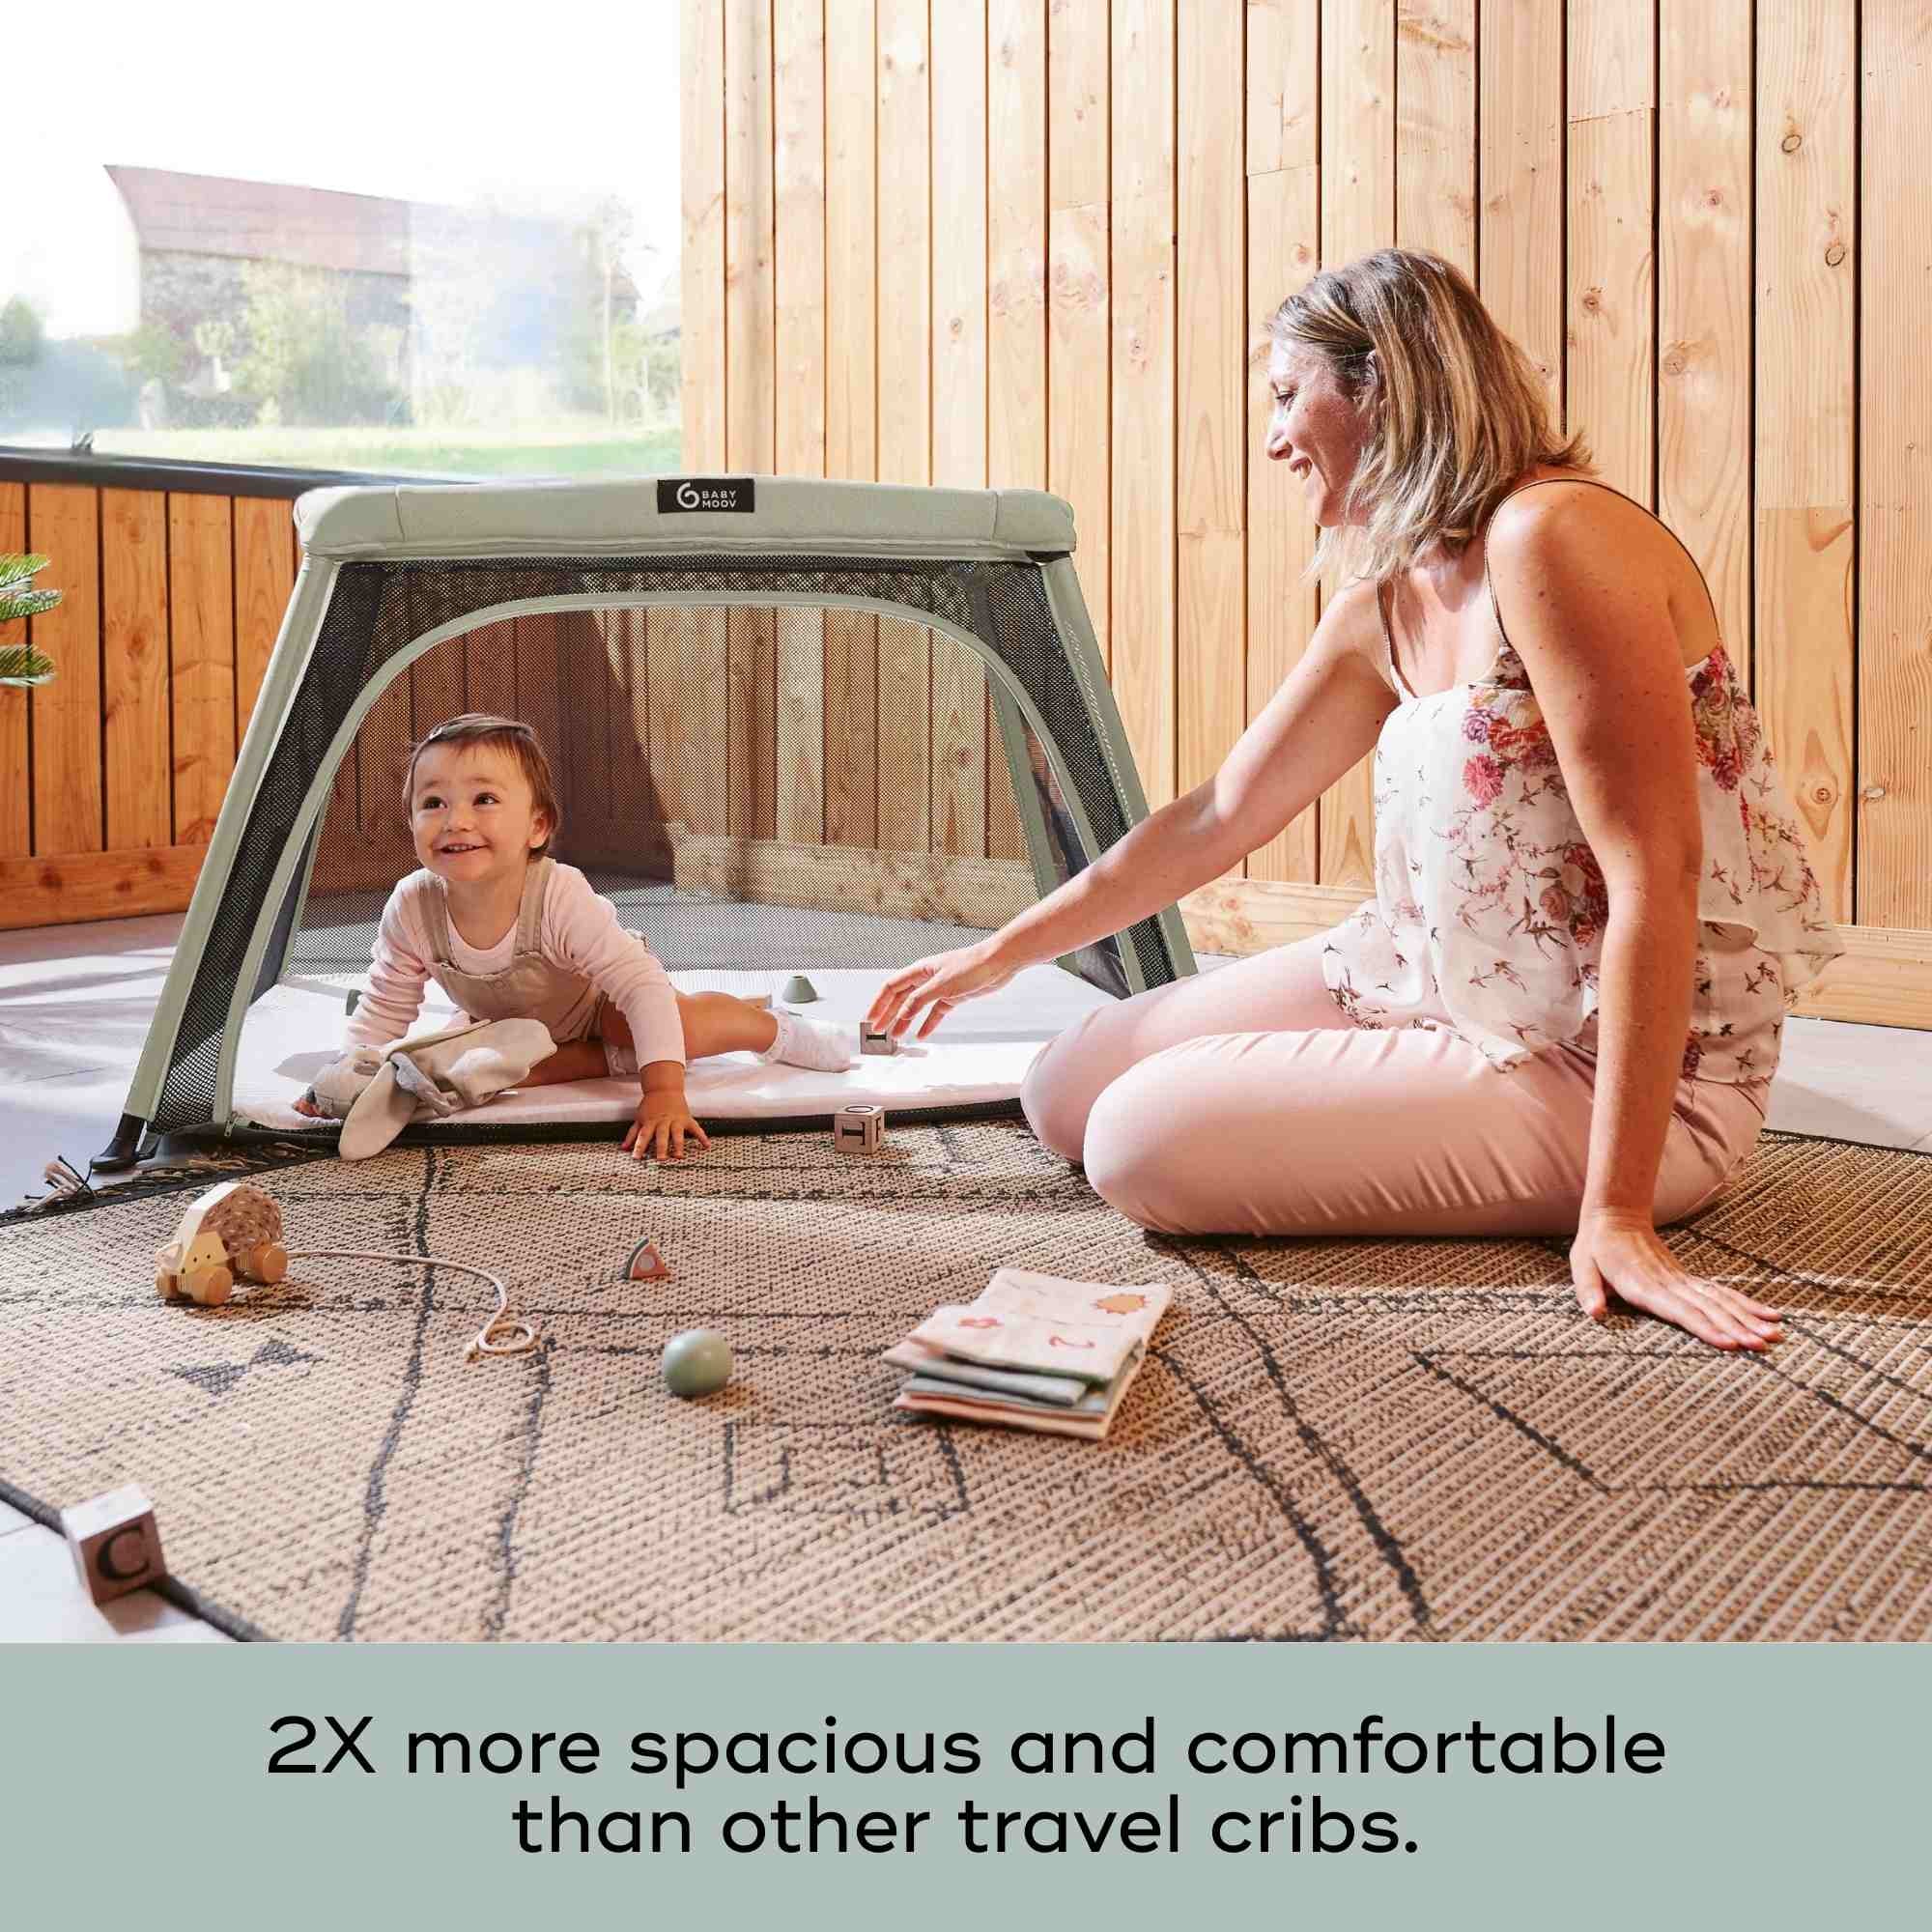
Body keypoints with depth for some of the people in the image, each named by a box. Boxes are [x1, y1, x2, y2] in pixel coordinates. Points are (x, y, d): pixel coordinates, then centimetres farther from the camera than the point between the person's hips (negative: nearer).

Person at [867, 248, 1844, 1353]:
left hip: (1618, 1062, -8)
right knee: (1068, 1092, 8)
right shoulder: (1385, 606, 6)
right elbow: (1217, 818, 13)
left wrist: (1618, 1211, -28)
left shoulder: (1549, 536, -22)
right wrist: (1002, 955, 19)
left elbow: (1657, 879, -26)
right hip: (1443, 988, 9)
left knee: (1142, 1139, -17)